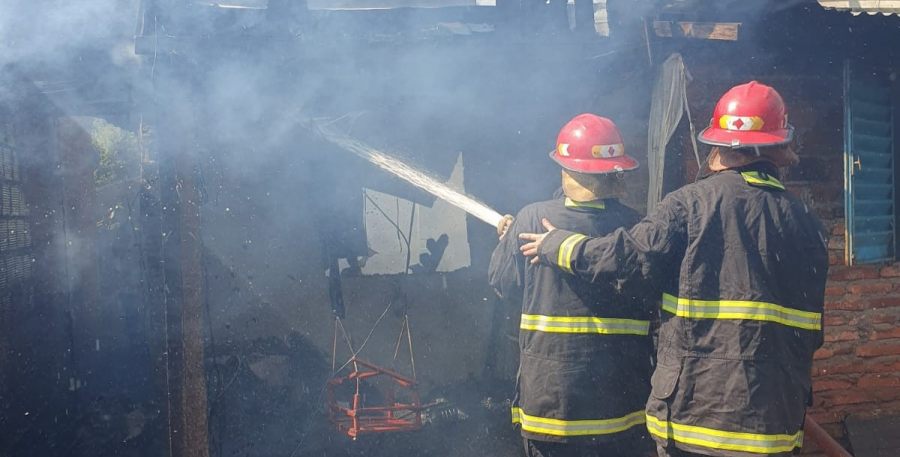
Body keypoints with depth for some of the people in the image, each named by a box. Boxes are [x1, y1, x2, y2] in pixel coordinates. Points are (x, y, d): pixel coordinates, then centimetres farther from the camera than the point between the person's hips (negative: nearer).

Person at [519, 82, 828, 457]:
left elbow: (626, 254, -8)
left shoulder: (689, 204, -9)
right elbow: (811, 328, 9)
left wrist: (555, 245, 10)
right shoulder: (805, 221, 4)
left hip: (692, 408, -3)